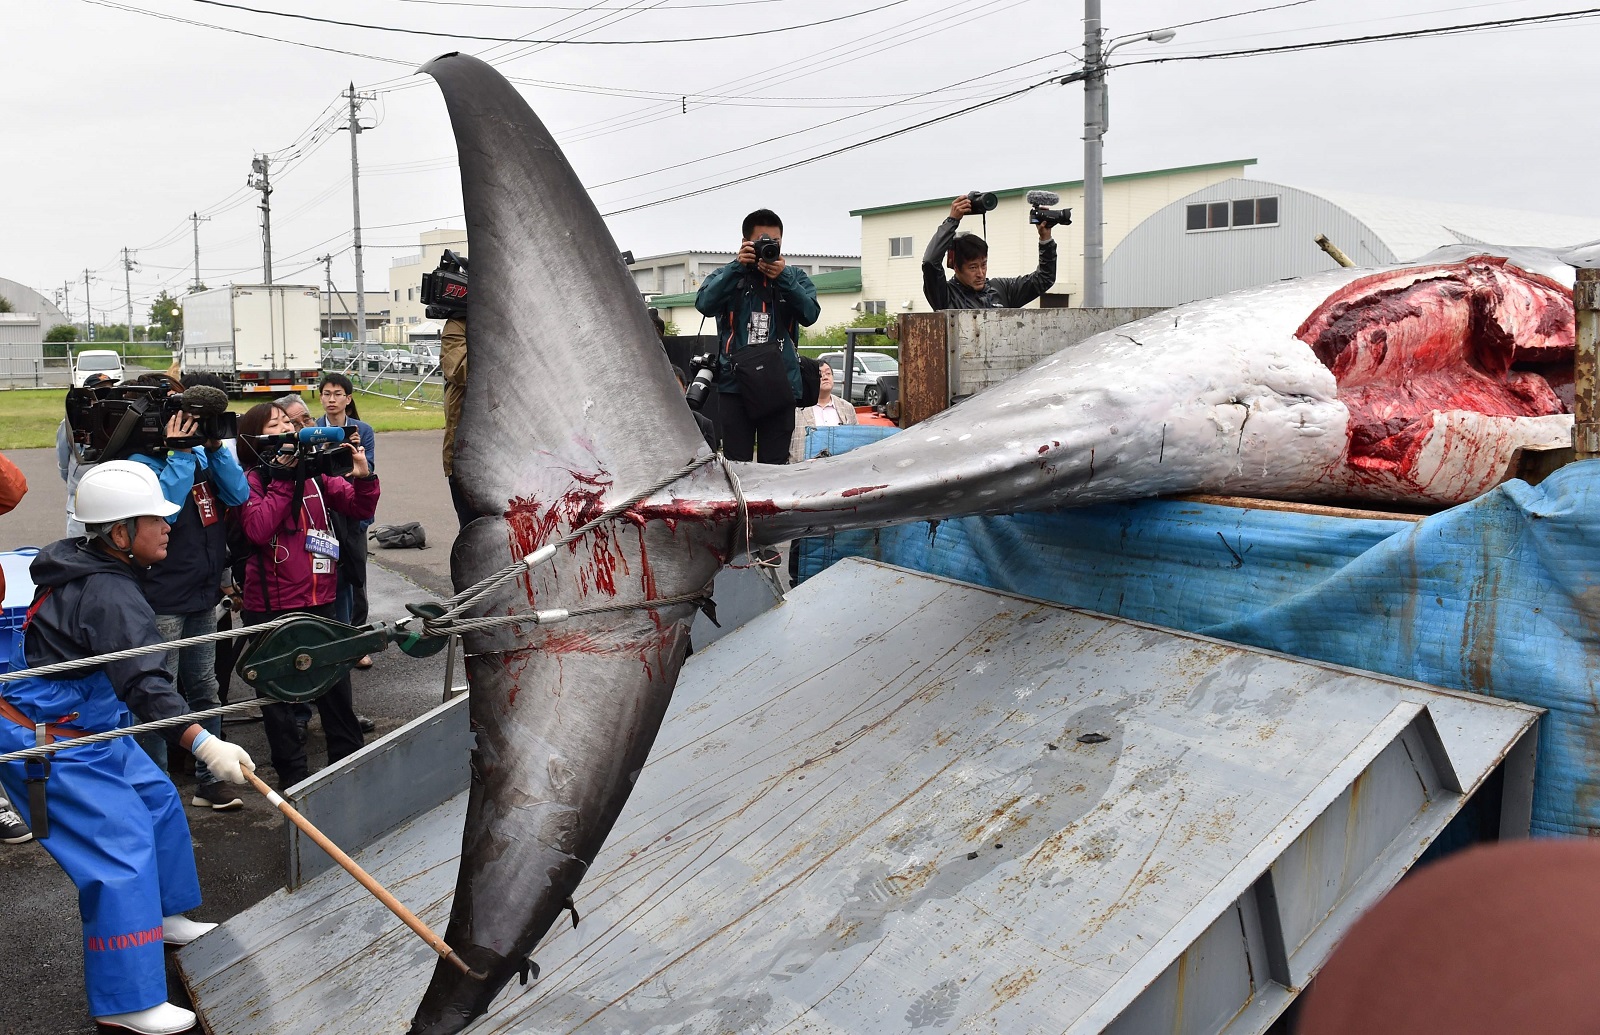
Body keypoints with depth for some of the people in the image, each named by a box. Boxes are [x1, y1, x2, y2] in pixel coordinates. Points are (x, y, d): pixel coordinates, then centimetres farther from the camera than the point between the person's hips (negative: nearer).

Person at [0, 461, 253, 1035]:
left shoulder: (87, 570, 5)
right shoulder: (110, 595, -27)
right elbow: (145, 684, -39)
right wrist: (203, 744, -47)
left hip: (86, 725, 10)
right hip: (47, 744, -10)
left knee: (157, 800, 17)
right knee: (123, 844, -13)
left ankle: (162, 917, 35)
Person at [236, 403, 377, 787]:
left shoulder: (314, 472, 7)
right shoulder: (251, 479, -5)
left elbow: (361, 510, 4)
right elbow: (259, 529, -21)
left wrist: (363, 477, -14)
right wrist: (283, 479, -19)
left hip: (320, 598, 4)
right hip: (272, 605, -4)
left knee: (335, 683, 14)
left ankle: (348, 758, 28)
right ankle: (293, 773, 22)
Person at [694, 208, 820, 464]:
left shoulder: (795, 277, 13)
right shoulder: (727, 277, 11)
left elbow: (810, 314, -4)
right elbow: (705, 304, -9)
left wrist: (783, 278, -16)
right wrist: (737, 266, -14)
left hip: (780, 384, 1)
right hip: (735, 383, -1)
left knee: (775, 465, 1)